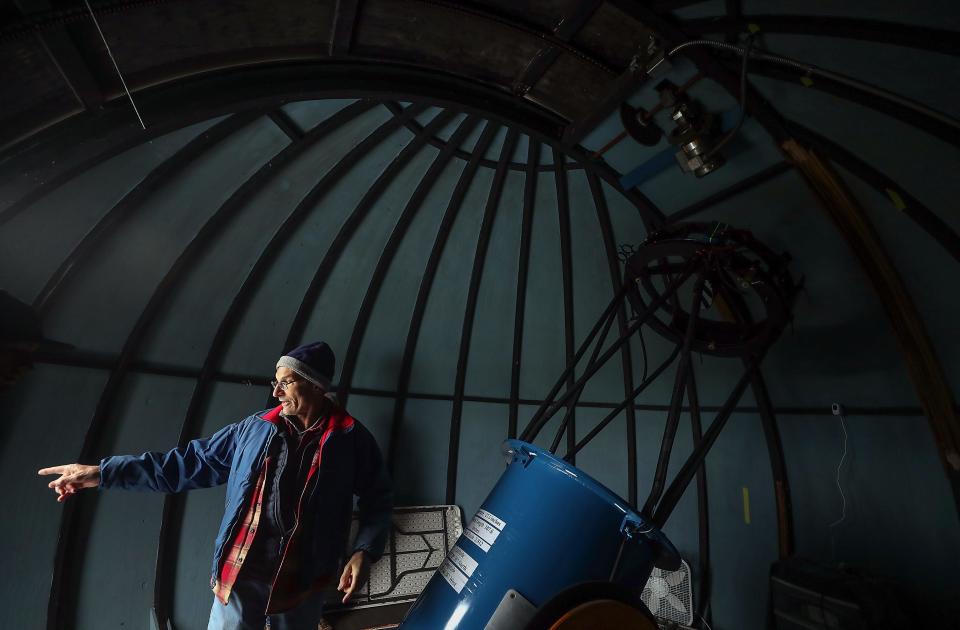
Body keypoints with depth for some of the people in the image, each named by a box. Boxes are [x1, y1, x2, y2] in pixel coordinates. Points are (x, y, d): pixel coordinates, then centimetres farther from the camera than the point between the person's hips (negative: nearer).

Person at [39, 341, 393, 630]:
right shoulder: (255, 429, 1)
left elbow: (379, 498, -2)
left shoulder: (350, 438, -9)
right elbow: (191, 463, 7)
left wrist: (364, 551, -15)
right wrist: (104, 473, 5)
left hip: (303, 581, -2)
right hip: (242, 572, 2)